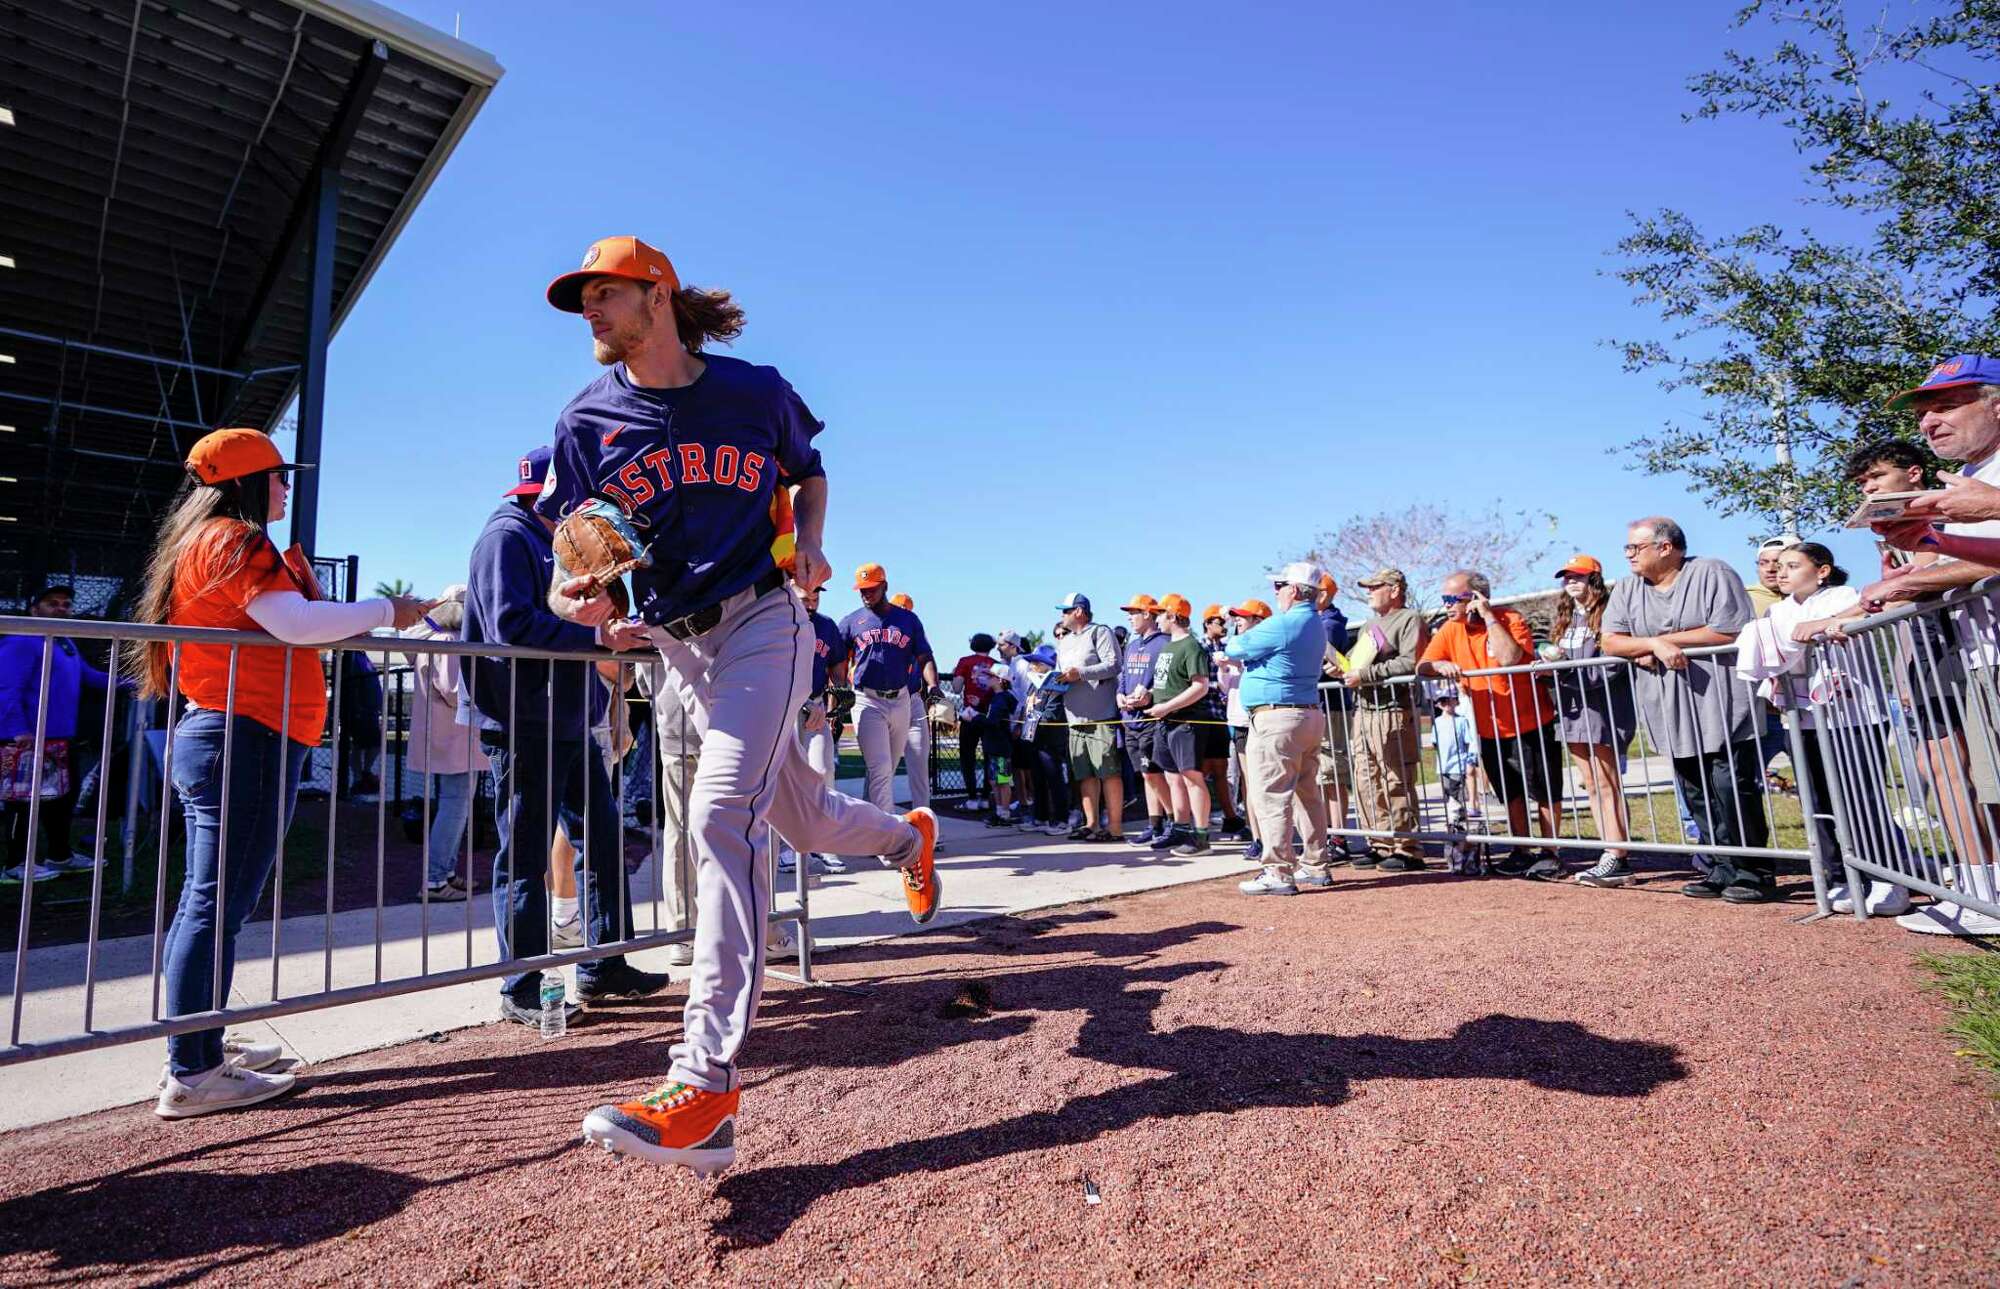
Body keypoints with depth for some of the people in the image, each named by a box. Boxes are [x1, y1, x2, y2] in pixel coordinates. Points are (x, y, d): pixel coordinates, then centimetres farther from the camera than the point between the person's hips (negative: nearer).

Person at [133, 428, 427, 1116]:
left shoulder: (197, 542, 21)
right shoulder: (234, 540, -9)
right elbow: (296, 623, -21)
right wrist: (386, 610, -11)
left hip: (212, 733, 11)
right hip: (244, 737, -11)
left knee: (207, 902, 14)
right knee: (218, 904, -9)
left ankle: (200, 1048, 24)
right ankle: (192, 1076, -5)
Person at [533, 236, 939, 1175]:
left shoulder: (757, 391, -1)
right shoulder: (588, 421, 3)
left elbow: (809, 471, 16)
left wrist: (810, 541, -5)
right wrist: (575, 600, -21)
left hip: (764, 623, -4)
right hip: (677, 647, 4)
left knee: (721, 813, -23)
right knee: (804, 819, 12)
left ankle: (706, 1089, -22)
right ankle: (909, 838, 47)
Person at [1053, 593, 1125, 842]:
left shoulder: (1100, 633, -1)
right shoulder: (1064, 642, 23)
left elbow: (1113, 665, -11)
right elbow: (1063, 673, 28)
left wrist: (1080, 673, -16)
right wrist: (1057, 681, 6)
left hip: (1101, 716, -8)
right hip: (1076, 718, 8)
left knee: (1109, 772, -6)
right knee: (1085, 775, 9)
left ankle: (1114, 826, -3)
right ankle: (1091, 823, 15)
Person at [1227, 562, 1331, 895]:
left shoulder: (1280, 625, -16)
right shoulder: (1317, 626, 15)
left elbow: (1235, 648, -8)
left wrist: (1238, 641, 14)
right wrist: (1239, 657, 11)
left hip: (1277, 719, -10)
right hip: (1311, 716, 10)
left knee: (1270, 797, -6)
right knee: (1309, 794, 15)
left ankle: (1279, 872, -5)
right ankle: (1316, 866, 24)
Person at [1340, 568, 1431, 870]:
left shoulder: (1410, 619, -3)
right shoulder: (1369, 625, 25)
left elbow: (1410, 663, -17)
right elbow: (1354, 659, 29)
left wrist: (1365, 674, -18)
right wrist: (1343, 668, 7)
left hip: (1393, 712, -8)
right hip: (1363, 711, 9)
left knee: (1396, 782, -7)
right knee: (1367, 781, 8)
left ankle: (1406, 848, 0)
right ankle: (1380, 844, 16)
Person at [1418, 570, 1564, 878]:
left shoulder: (1511, 620, -16)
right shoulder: (1450, 630, -1)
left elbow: (1509, 659, -34)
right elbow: (1421, 667, -6)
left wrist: (1489, 617, -27)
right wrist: (1441, 666, -28)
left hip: (1530, 725, -5)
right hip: (1490, 731, 5)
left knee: (1544, 793, 5)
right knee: (1511, 795, 16)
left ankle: (1549, 855, 17)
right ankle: (1523, 853, 28)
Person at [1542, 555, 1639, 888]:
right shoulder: (1564, 618, 17)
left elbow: (1610, 667, -16)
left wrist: (1565, 665, -21)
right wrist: (1549, 663, -3)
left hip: (1604, 708, -8)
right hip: (1572, 710, 8)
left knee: (1607, 785, -7)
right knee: (1591, 786, 9)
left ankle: (1617, 859, -3)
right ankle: (1613, 855, 15)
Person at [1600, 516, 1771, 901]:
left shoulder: (1712, 574, -4)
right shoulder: (1626, 590, 11)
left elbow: (1730, 631, -14)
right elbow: (1609, 641, 2)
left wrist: (1665, 640, -10)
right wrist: (1655, 644, -14)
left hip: (1721, 709, -5)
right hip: (1674, 717, 5)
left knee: (1733, 790, -5)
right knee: (1698, 797, 9)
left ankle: (1754, 873, 8)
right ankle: (1724, 870, 19)